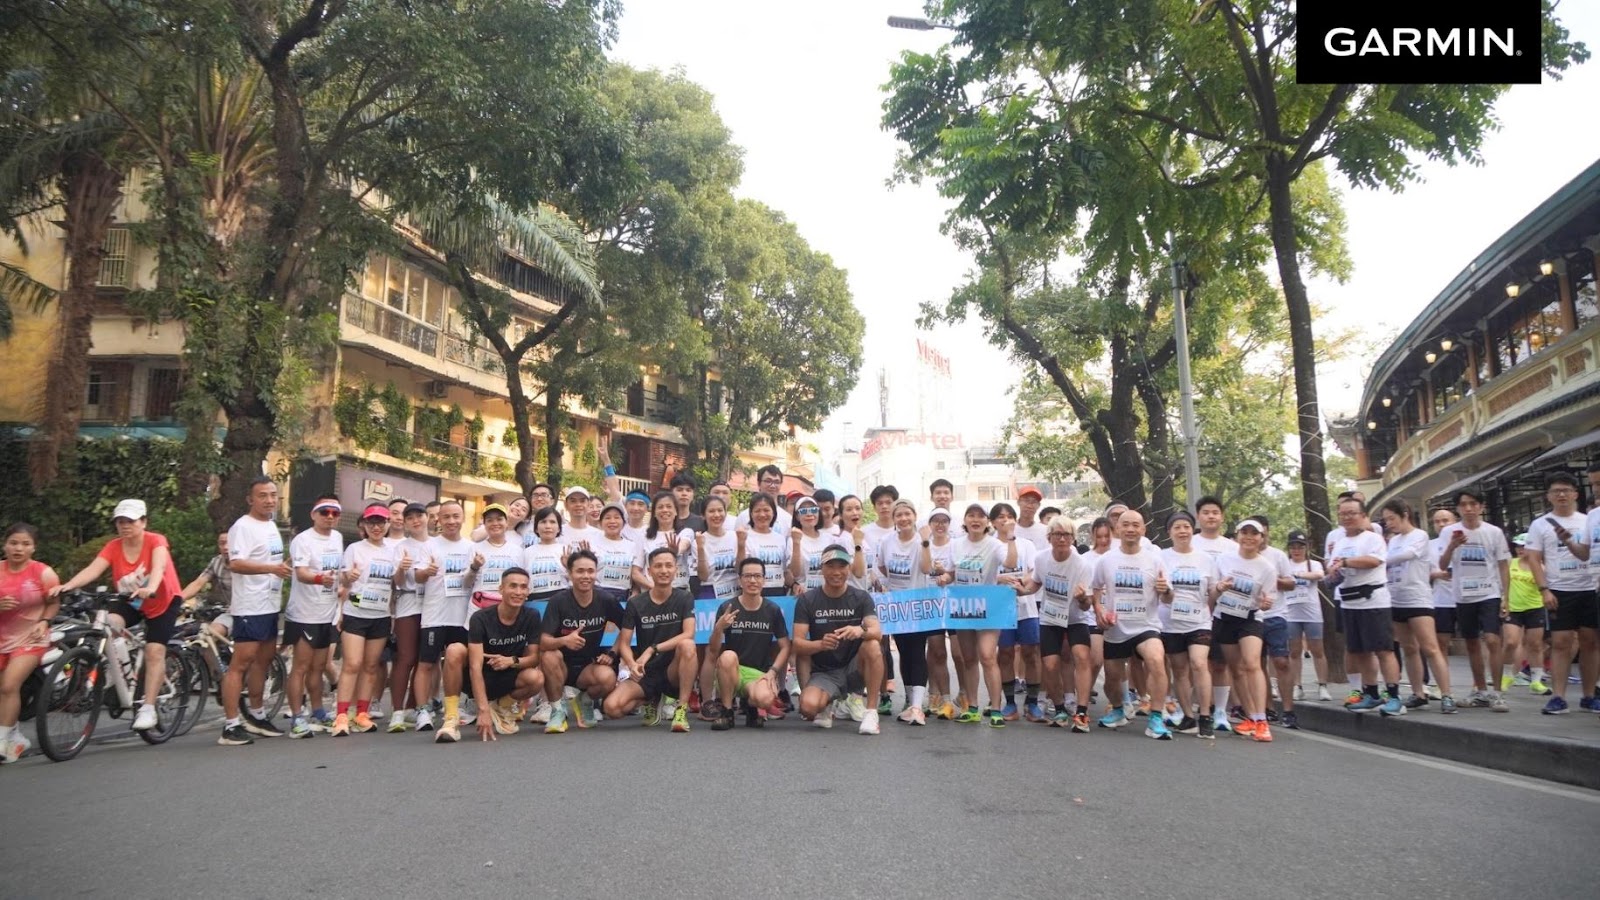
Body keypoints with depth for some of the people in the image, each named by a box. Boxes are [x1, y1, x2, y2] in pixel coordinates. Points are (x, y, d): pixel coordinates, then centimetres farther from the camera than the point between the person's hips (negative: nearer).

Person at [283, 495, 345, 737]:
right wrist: (320, 578, -46)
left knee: (318, 667, 17)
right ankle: (296, 719, 1)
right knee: (300, 667, -4)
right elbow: (301, 573, -29)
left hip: (327, 614, 7)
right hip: (304, 614, -7)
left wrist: (341, 585, 17)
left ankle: (318, 713, 28)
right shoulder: (303, 540, -13)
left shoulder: (337, 538, 10)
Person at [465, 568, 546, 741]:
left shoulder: (532, 616, -8)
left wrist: (512, 661, -29)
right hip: (480, 681, -3)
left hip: (508, 679, 3)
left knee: (537, 678, -29)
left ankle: (502, 706, 3)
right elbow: (476, 667, -27)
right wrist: (483, 711, -36)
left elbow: (534, 657, -5)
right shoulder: (480, 618, -19)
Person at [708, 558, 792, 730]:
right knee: (728, 656, -35)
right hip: (732, 671, 0)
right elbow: (714, 650, -6)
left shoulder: (773, 610, 1)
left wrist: (772, 672, -10)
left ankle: (750, 705, 7)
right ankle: (726, 712, -14)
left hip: (759, 673, 0)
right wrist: (719, 628, -25)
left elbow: (785, 647, 6)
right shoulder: (726, 608, -3)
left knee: (765, 699, -33)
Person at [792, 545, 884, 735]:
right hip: (824, 672, 0)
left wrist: (861, 631, -43)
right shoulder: (807, 600, -4)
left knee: (872, 646, -31)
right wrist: (820, 644, -33)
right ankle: (828, 704, 7)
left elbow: (877, 632, -19)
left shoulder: (861, 598, -3)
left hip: (853, 668, 0)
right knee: (809, 707, -31)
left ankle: (871, 711, -17)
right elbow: (798, 644, -11)